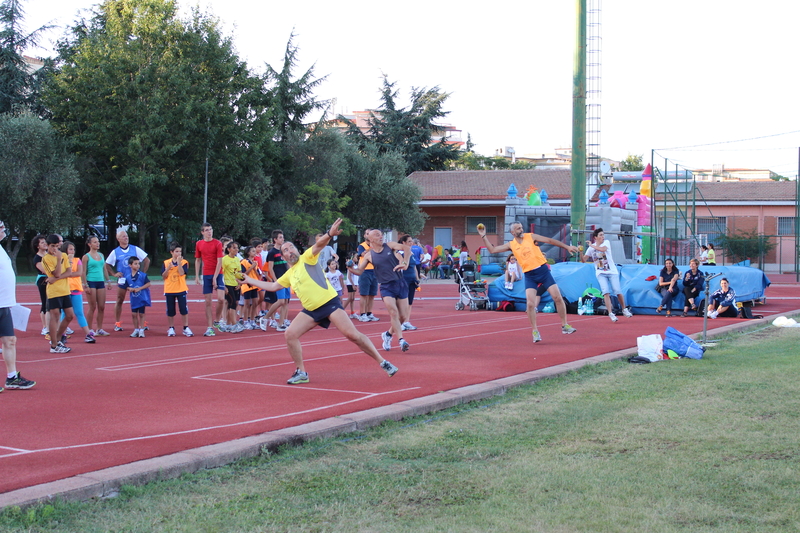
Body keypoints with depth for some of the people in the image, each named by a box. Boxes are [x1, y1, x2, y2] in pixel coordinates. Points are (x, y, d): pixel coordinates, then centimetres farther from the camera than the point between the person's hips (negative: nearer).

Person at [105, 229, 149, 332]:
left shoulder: (135, 249, 1)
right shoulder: (115, 252, 2)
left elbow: (147, 260, 5)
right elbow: (106, 265, 10)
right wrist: (114, 274, 0)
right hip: (122, 280, 0)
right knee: (119, 301, 3)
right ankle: (117, 323, 10)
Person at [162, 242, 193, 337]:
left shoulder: (184, 262, -3)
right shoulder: (166, 263, 2)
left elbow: (182, 273, -17)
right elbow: (164, 276, 0)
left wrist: (179, 262, -19)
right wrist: (168, 268, -15)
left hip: (181, 290, -2)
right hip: (169, 290, 2)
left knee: (184, 309, -3)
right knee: (170, 311, 7)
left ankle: (186, 328, 5)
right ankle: (171, 329, 18)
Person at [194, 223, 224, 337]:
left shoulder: (218, 243, -4)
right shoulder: (199, 244, 7)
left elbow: (219, 261, -8)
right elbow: (198, 260, 15)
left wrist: (215, 277, -13)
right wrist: (197, 276, 8)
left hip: (217, 274, -3)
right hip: (206, 275, 3)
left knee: (221, 298, -16)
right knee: (208, 302, 1)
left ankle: (217, 320, 7)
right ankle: (209, 327, 4)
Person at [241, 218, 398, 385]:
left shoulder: (307, 258, 0)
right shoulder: (289, 275, 18)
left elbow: (318, 245, -19)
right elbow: (272, 286, 32)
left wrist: (329, 234, -39)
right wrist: (250, 281, 33)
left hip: (330, 302, -6)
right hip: (311, 310, 7)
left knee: (352, 334, -16)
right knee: (290, 334, -9)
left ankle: (383, 363, -8)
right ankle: (301, 373, 3)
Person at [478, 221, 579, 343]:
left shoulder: (531, 237, 2)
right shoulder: (511, 245, 5)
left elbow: (550, 240, 3)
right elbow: (492, 250, 6)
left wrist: (567, 247, 0)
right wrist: (483, 236, -3)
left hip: (543, 270, 0)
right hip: (529, 276, 0)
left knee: (557, 297, -5)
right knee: (530, 304, -11)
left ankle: (564, 326, 9)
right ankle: (535, 332, 2)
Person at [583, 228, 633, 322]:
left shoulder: (606, 243, -2)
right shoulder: (590, 248, 3)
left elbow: (603, 249, -24)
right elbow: (584, 260, 0)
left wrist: (591, 245, -19)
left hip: (612, 271, 0)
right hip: (601, 273, 0)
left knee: (618, 291, -5)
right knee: (606, 292, -17)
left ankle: (624, 309, 17)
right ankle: (610, 313, -15)